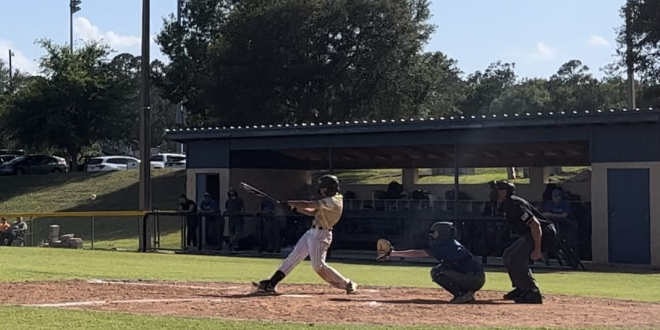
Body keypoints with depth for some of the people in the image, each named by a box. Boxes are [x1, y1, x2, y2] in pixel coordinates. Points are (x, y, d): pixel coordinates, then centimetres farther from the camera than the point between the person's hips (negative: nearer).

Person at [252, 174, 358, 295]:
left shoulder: (333, 202, -19)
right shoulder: (329, 201, 13)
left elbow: (307, 204, -21)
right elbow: (313, 212, 15)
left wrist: (288, 203, -11)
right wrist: (296, 207, 4)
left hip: (321, 235, -10)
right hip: (313, 232, 10)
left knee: (318, 265, -10)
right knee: (294, 256, 5)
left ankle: (347, 284, 3)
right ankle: (271, 284, 4)